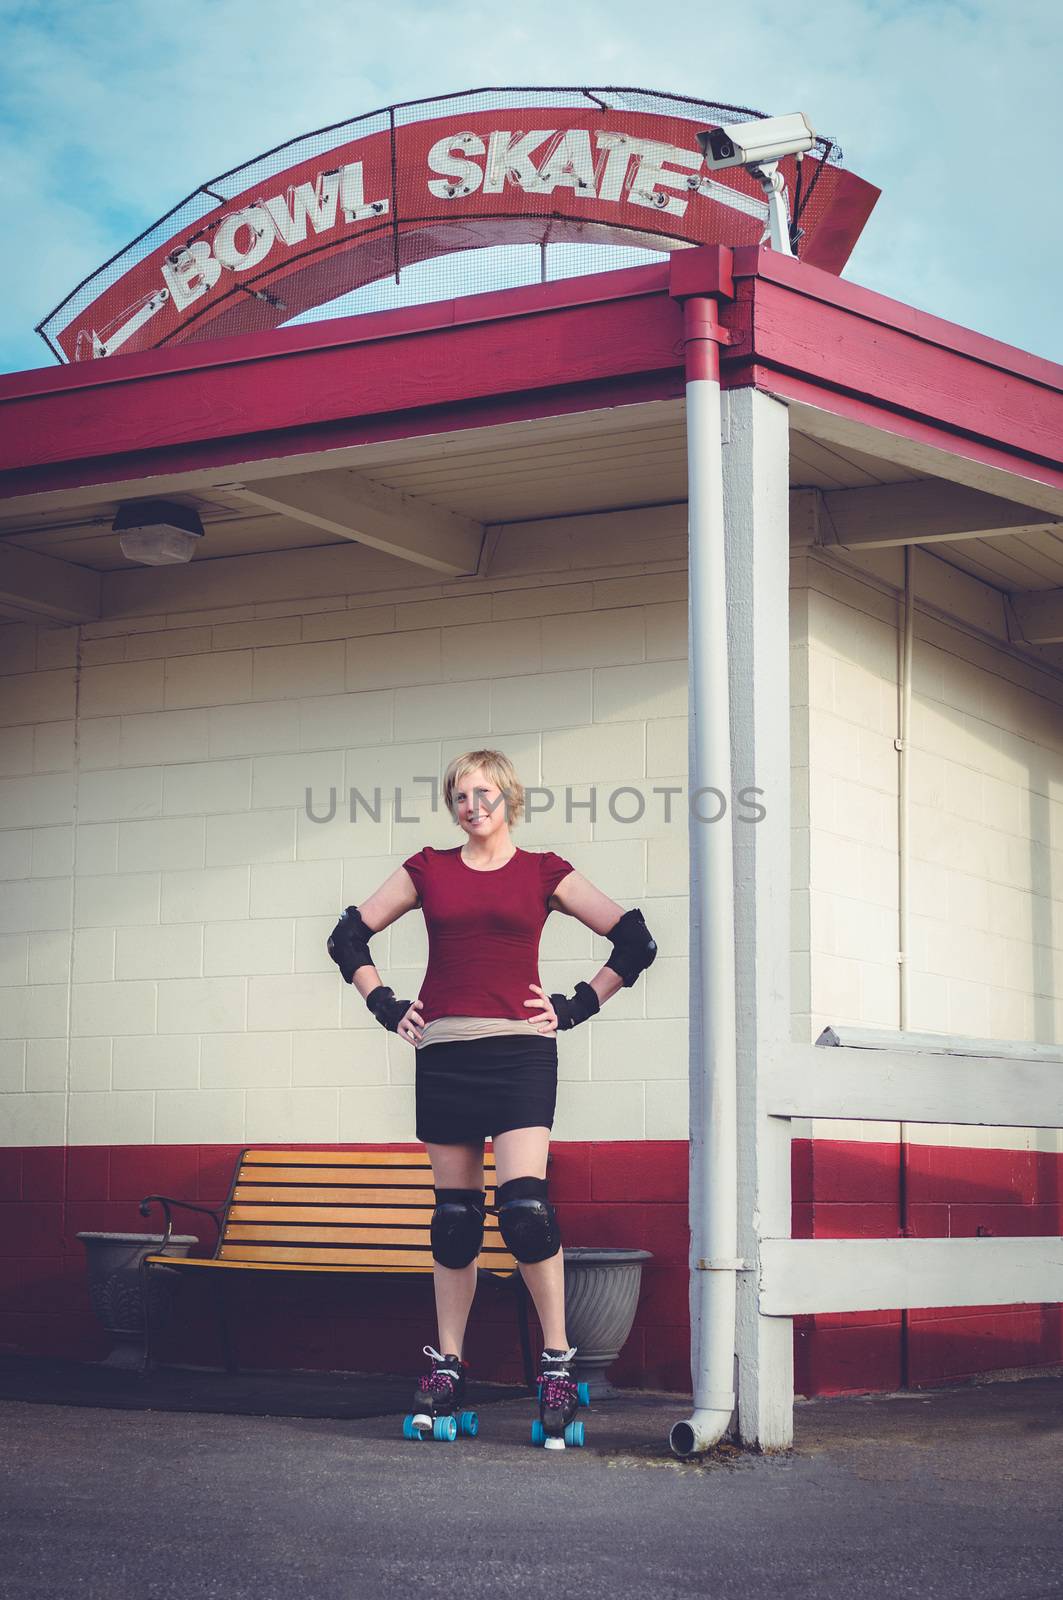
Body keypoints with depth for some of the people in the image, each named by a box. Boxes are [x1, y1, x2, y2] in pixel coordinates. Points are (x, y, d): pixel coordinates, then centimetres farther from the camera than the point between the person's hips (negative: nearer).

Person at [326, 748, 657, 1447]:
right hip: (443, 1054, 3)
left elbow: (635, 941, 6)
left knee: (525, 1207, -16)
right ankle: (448, 1364, 15)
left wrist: (575, 1008, 2)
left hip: (519, 1053, -3)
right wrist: (388, 1008, 11)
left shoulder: (543, 871, 6)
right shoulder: (428, 870, 12)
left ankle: (558, 1362, -6)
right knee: (454, 1217, 6)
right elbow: (349, 936, 19)